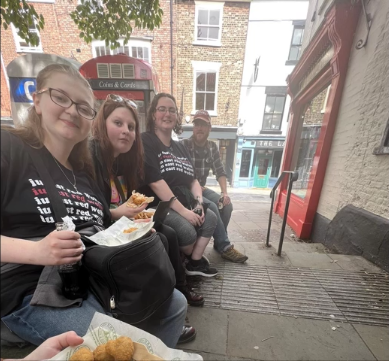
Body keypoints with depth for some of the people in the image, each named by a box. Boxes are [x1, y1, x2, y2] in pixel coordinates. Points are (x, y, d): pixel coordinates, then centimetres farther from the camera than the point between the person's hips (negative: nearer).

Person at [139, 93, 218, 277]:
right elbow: (155, 182, -20)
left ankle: (195, 262, 12)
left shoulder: (180, 147, 15)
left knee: (210, 217, -4)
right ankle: (194, 257, 15)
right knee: (188, 231, -22)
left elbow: (193, 179, 12)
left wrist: (199, 202, -6)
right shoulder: (146, 142, -8)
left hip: (184, 204, 8)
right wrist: (183, 211, -21)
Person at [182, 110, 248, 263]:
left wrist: (224, 192, -12)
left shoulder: (212, 147, 5)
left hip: (201, 189, 6)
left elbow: (220, 173, 2)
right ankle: (225, 247, -7)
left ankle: (219, 242, 8)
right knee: (212, 207, -25)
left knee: (227, 205, -13)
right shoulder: (183, 145, -12)